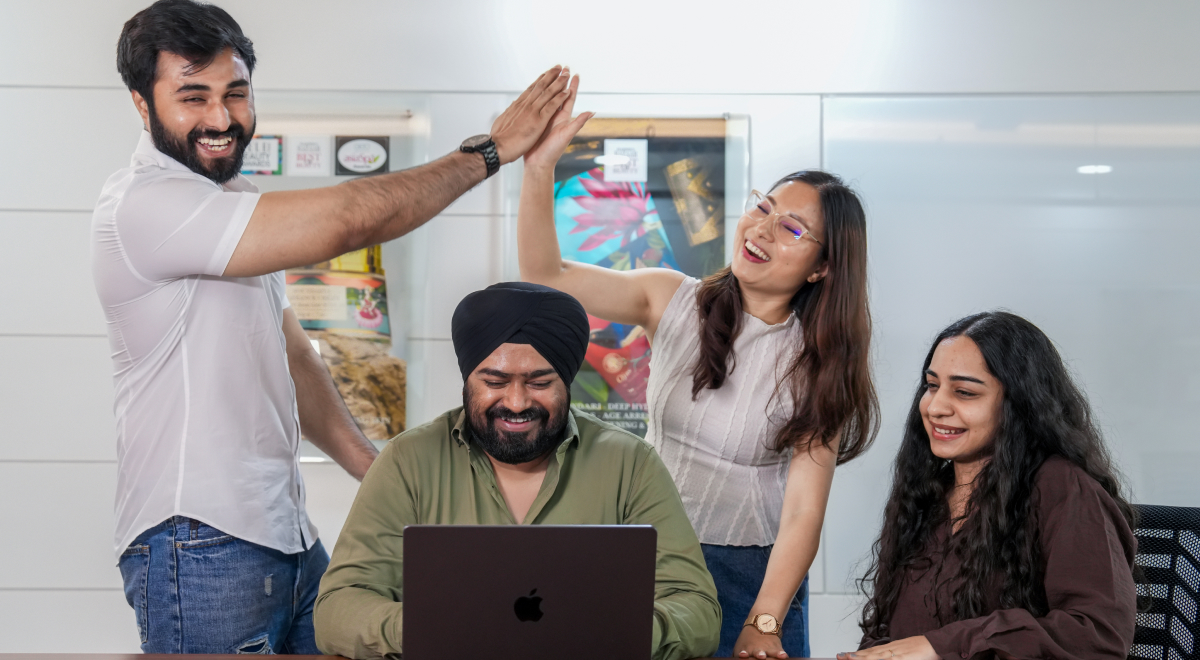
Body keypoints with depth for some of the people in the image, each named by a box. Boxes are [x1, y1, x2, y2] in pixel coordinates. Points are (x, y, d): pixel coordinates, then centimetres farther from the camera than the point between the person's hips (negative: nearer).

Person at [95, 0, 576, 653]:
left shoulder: (233, 200, 16)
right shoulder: (145, 206, -16)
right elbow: (345, 220, -23)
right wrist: (490, 150, -12)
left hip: (287, 537, 9)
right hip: (199, 545, -9)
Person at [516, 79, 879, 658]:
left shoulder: (817, 366, -8)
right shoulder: (675, 302, -2)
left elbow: (803, 512, -15)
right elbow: (544, 275, -9)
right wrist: (540, 169, -24)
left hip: (754, 575, -1)